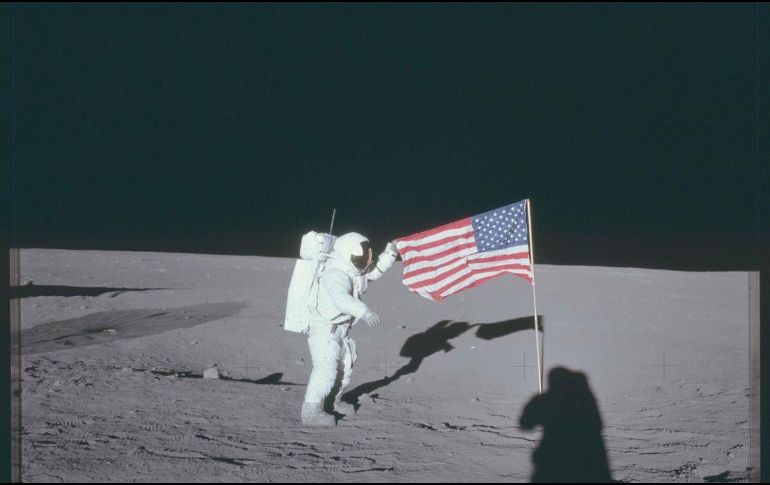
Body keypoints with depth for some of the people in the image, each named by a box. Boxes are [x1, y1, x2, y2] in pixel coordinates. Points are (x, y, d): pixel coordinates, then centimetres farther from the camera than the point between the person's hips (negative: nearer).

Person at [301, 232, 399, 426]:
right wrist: (363, 312, -55)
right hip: (324, 329, -11)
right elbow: (341, 299, -44)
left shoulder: (354, 271, 5)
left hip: (340, 329, 11)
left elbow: (375, 271, 16)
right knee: (326, 369, -15)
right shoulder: (336, 275, -27)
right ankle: (311, 412, -9)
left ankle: (332, 401, 38)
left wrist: (390, 253, 4)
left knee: (345, 365, 21)